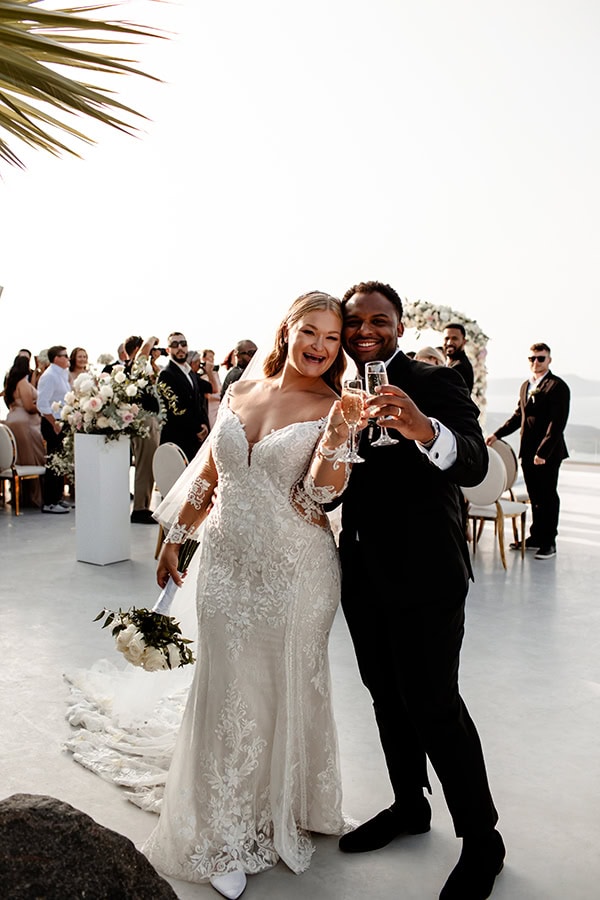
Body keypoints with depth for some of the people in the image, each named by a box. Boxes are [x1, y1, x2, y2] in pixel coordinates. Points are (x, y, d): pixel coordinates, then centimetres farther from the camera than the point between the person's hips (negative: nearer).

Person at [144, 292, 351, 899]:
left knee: (287, 692, 13)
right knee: (228, 692, 11)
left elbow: (321, 495, -17)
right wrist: (175, 538, 16)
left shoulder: (332, 409, -6)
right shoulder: (240, 393, 5)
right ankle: (227, 834, 32)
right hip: (227, 564, 3)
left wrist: (337, 433, -31)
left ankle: (283, 821, 39)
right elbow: (208, 475, 13)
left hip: (294, 572, -3)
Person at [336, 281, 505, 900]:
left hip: (424, 576, -6)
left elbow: (474, 465, -27)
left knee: (433, 704, -3)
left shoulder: (435, 383, -11)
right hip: (365, 575, 7)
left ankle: (481, 840, 19)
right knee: (388, 696, 18)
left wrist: (426, 430, -46)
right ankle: (409, 807, 39)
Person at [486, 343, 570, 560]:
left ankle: (549, 542, 11)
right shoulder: (525, 386, 15)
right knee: (535, 497, 15)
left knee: (548, 497, 2)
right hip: (527, 451, 7)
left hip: (548, 453, -7)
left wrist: (543, 452, -21)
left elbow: (557, 423, -16)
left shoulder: (558, 386, -10)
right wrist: (497, 434, 8)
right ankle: (536, 537, 25)